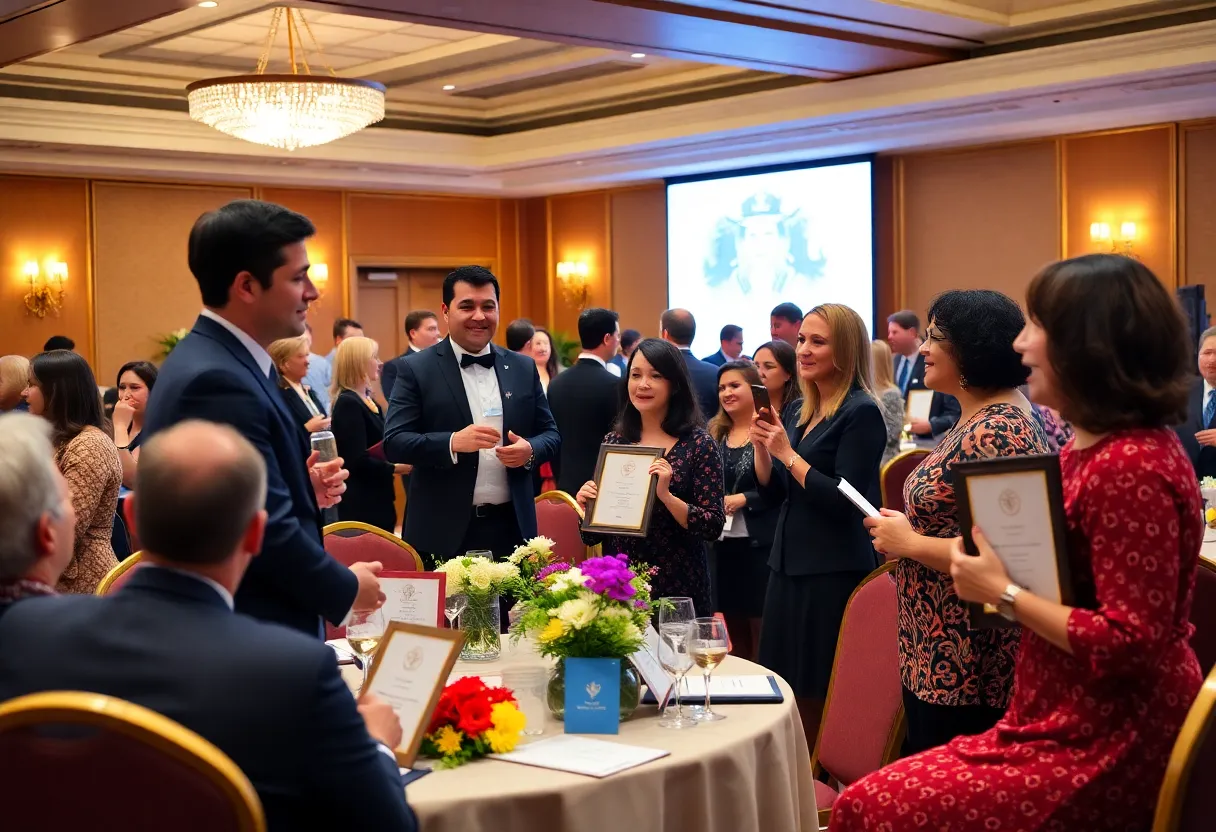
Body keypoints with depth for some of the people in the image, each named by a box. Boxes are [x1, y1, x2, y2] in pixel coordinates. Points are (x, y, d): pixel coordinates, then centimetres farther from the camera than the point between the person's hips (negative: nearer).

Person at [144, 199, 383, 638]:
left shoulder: (214, 363, 8)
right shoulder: (217, 381, -23)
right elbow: (266, 530, -24)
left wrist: (303, 487, 2)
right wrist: (347, 589, -10)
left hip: (231, 620, 10)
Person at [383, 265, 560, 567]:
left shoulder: (523, 368, 10)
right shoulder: (417, 369, -2)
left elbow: (550, 433, 13)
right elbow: (393, 442, -9)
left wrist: (530, 450, -10)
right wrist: (453, 442, -24)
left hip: (511, 527, 3)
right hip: (444, 531, -3)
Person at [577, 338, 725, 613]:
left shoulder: (698, 444, -7)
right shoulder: (613, 442, 4)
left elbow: (714, 527, -13)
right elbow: (591, 537, 8)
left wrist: (666, 496, -25)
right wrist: (586, 506, -11)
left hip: (677, 589, -3)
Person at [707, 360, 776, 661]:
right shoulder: (715, 433, 12)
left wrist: (745, 499, -19)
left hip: (759, 544, -6)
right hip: (722, 544, 6)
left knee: (761, 634, 1)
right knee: (735, 636, 14)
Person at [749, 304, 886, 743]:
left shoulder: (861, 413, -11)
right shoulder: (804, 413, 14)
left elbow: (845, 501, -19)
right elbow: (775, 493, 15)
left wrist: (788, 454, -16)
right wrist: (762, 447, -1)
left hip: (834, 574, -8)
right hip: (790, 566, 8)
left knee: (821, 701, -1)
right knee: (789, 698, 12)